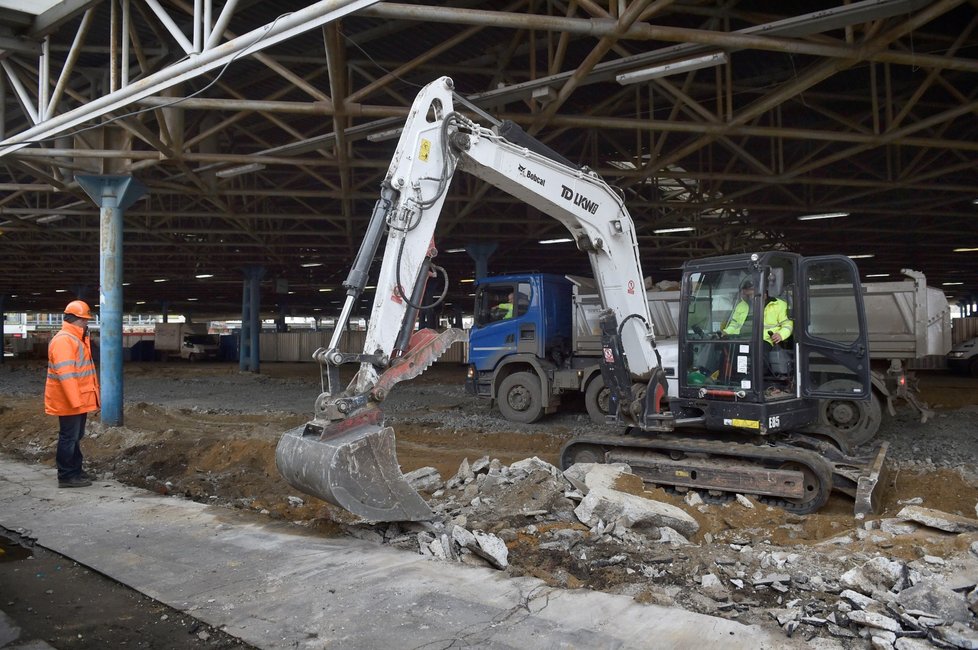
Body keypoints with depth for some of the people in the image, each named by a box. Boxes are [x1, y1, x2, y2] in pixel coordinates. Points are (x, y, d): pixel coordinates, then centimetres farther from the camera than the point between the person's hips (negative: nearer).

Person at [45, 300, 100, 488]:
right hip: (69, 401, -10)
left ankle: (76, 470, 28)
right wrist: (75, 401, -26)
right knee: (69, 438, -3)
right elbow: (65, 374, -24)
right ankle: (67, 476, 3)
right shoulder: (63, 340, -18)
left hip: (79, 400, 10)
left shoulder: (77, 339, 16)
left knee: (75, 437, 18)